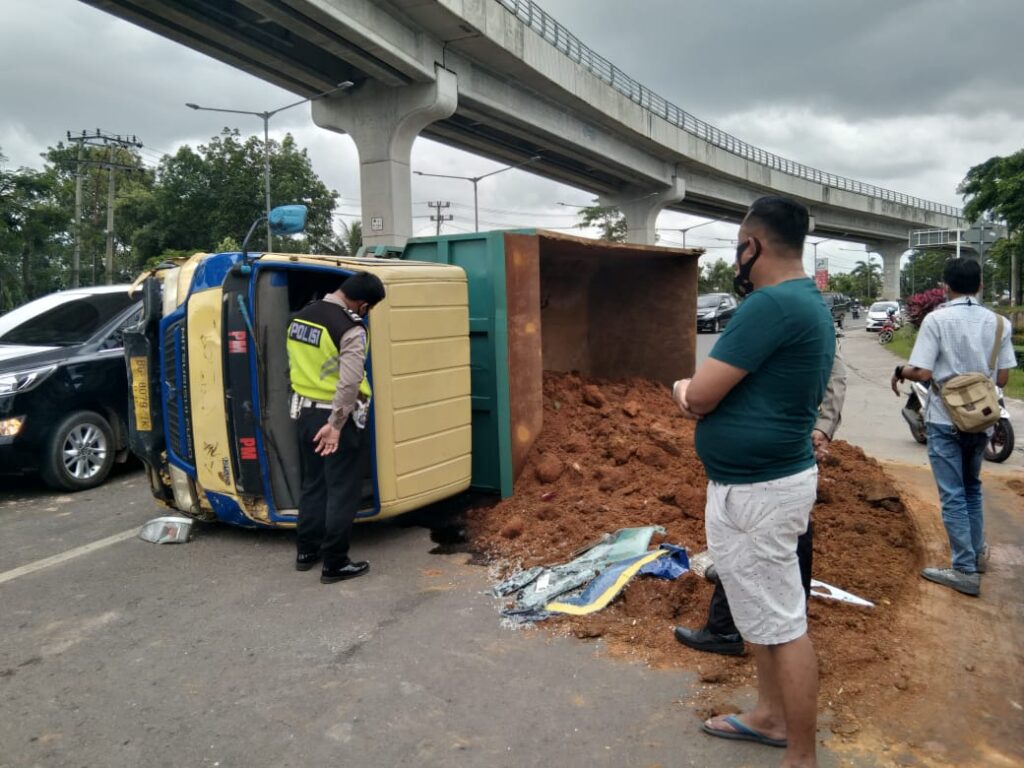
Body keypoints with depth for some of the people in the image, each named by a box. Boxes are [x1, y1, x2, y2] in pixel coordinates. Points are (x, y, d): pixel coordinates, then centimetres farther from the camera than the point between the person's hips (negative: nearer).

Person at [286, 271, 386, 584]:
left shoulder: (301, 316, 5)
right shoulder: (351, 329, -20)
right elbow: (349, 383, -28)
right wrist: (335, 425, -23)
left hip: (306, 412, 8)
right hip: (338, 417, -8)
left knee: (312, 483, 20)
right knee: (342, 490, 3)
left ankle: (306, 551, 30)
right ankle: (334, 563, 9)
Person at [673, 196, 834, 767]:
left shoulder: (771, 304, -23)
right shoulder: (810, 301, 10)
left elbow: (698, 397, -21)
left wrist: (683, 388, 1)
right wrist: (700, 392, -4)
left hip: (755, 491, -10)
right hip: (770, 477, 10)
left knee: (783, 624, 2)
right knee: (765, 608, 22)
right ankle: (771, 716, 40)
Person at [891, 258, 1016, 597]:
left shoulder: (936, 319, -12)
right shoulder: (999, 322, 1)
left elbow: (923, 373, -18)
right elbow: (1002, 378, 2)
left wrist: (900, 371, 2)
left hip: (946, 419, -5)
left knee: (953, 495, 1)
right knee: (972, 488, 24)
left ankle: (965, 570, 4)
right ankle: (977, 553, 35)